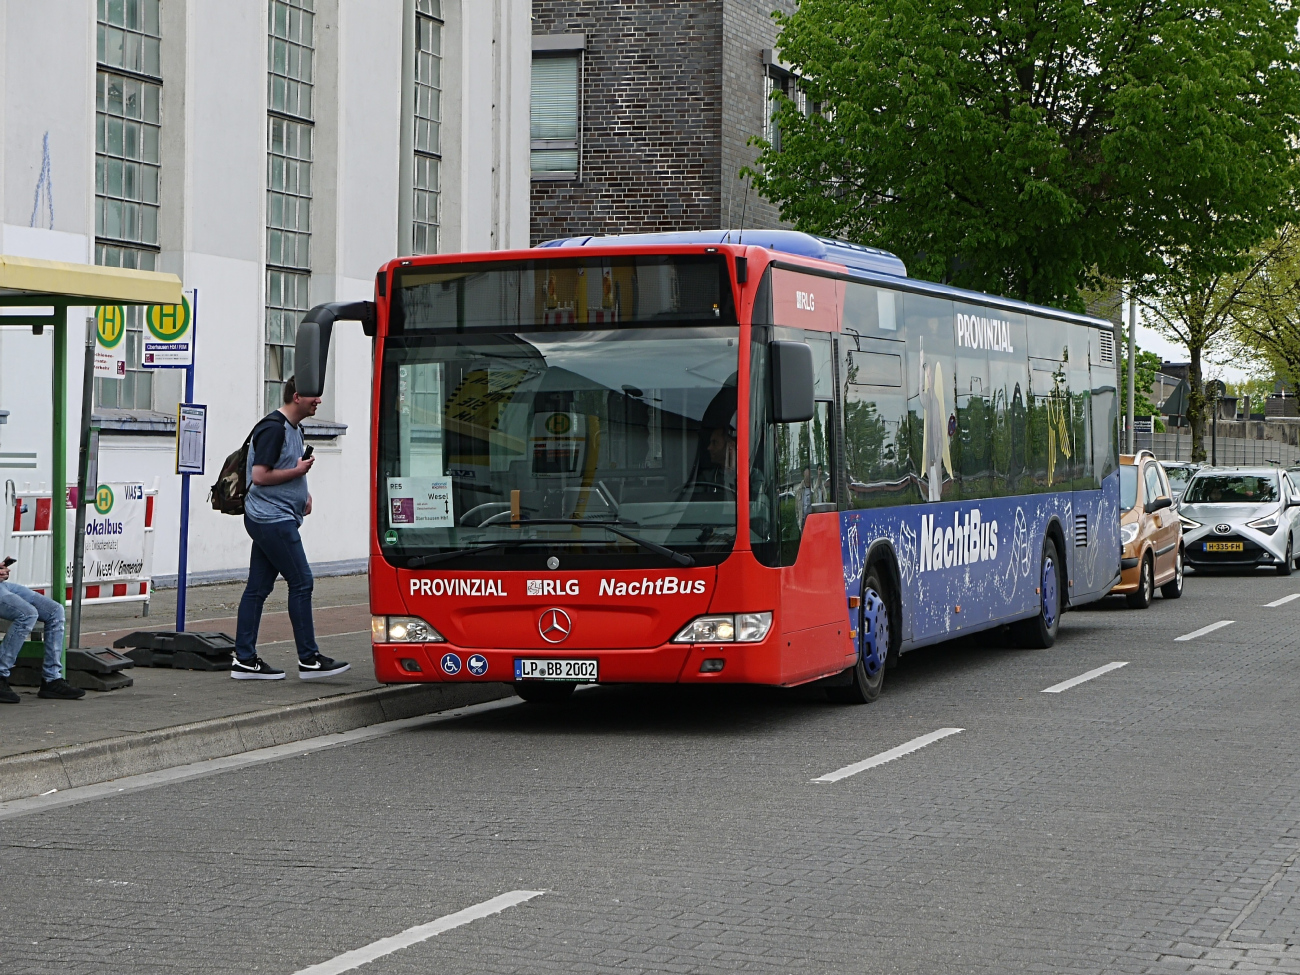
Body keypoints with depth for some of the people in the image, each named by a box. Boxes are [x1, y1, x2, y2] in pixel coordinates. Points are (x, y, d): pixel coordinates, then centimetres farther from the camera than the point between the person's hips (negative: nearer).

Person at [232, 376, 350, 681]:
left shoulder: (294, 429, 18)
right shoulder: (273, 428, -15)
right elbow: (260, 476, -19)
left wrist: (303, 494, 12)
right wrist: (299, 471, -11)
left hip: (275, 520, 10)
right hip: (272, 519, -10)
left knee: (258, 588, 8)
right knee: (301, 582, -8)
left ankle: (244, 659, 9)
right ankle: (308, 659, -4)